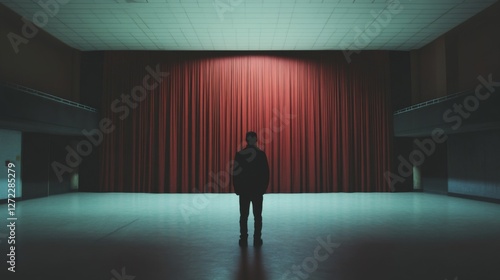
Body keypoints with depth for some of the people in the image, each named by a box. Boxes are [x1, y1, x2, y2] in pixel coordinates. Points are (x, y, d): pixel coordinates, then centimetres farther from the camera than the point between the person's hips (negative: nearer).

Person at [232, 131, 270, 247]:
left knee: (243, 215, 7)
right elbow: (266, 172, -3)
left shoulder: (239, 154, -4)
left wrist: (236, 188, 7)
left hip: (243, 189, 1)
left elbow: (235, 172, -2)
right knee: (257, 216, 6)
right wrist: (264, 187, 7)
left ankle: (243, 240, 8)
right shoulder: (261, 154, -5)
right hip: (258, 189, 0)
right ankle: (257, 240, 8)